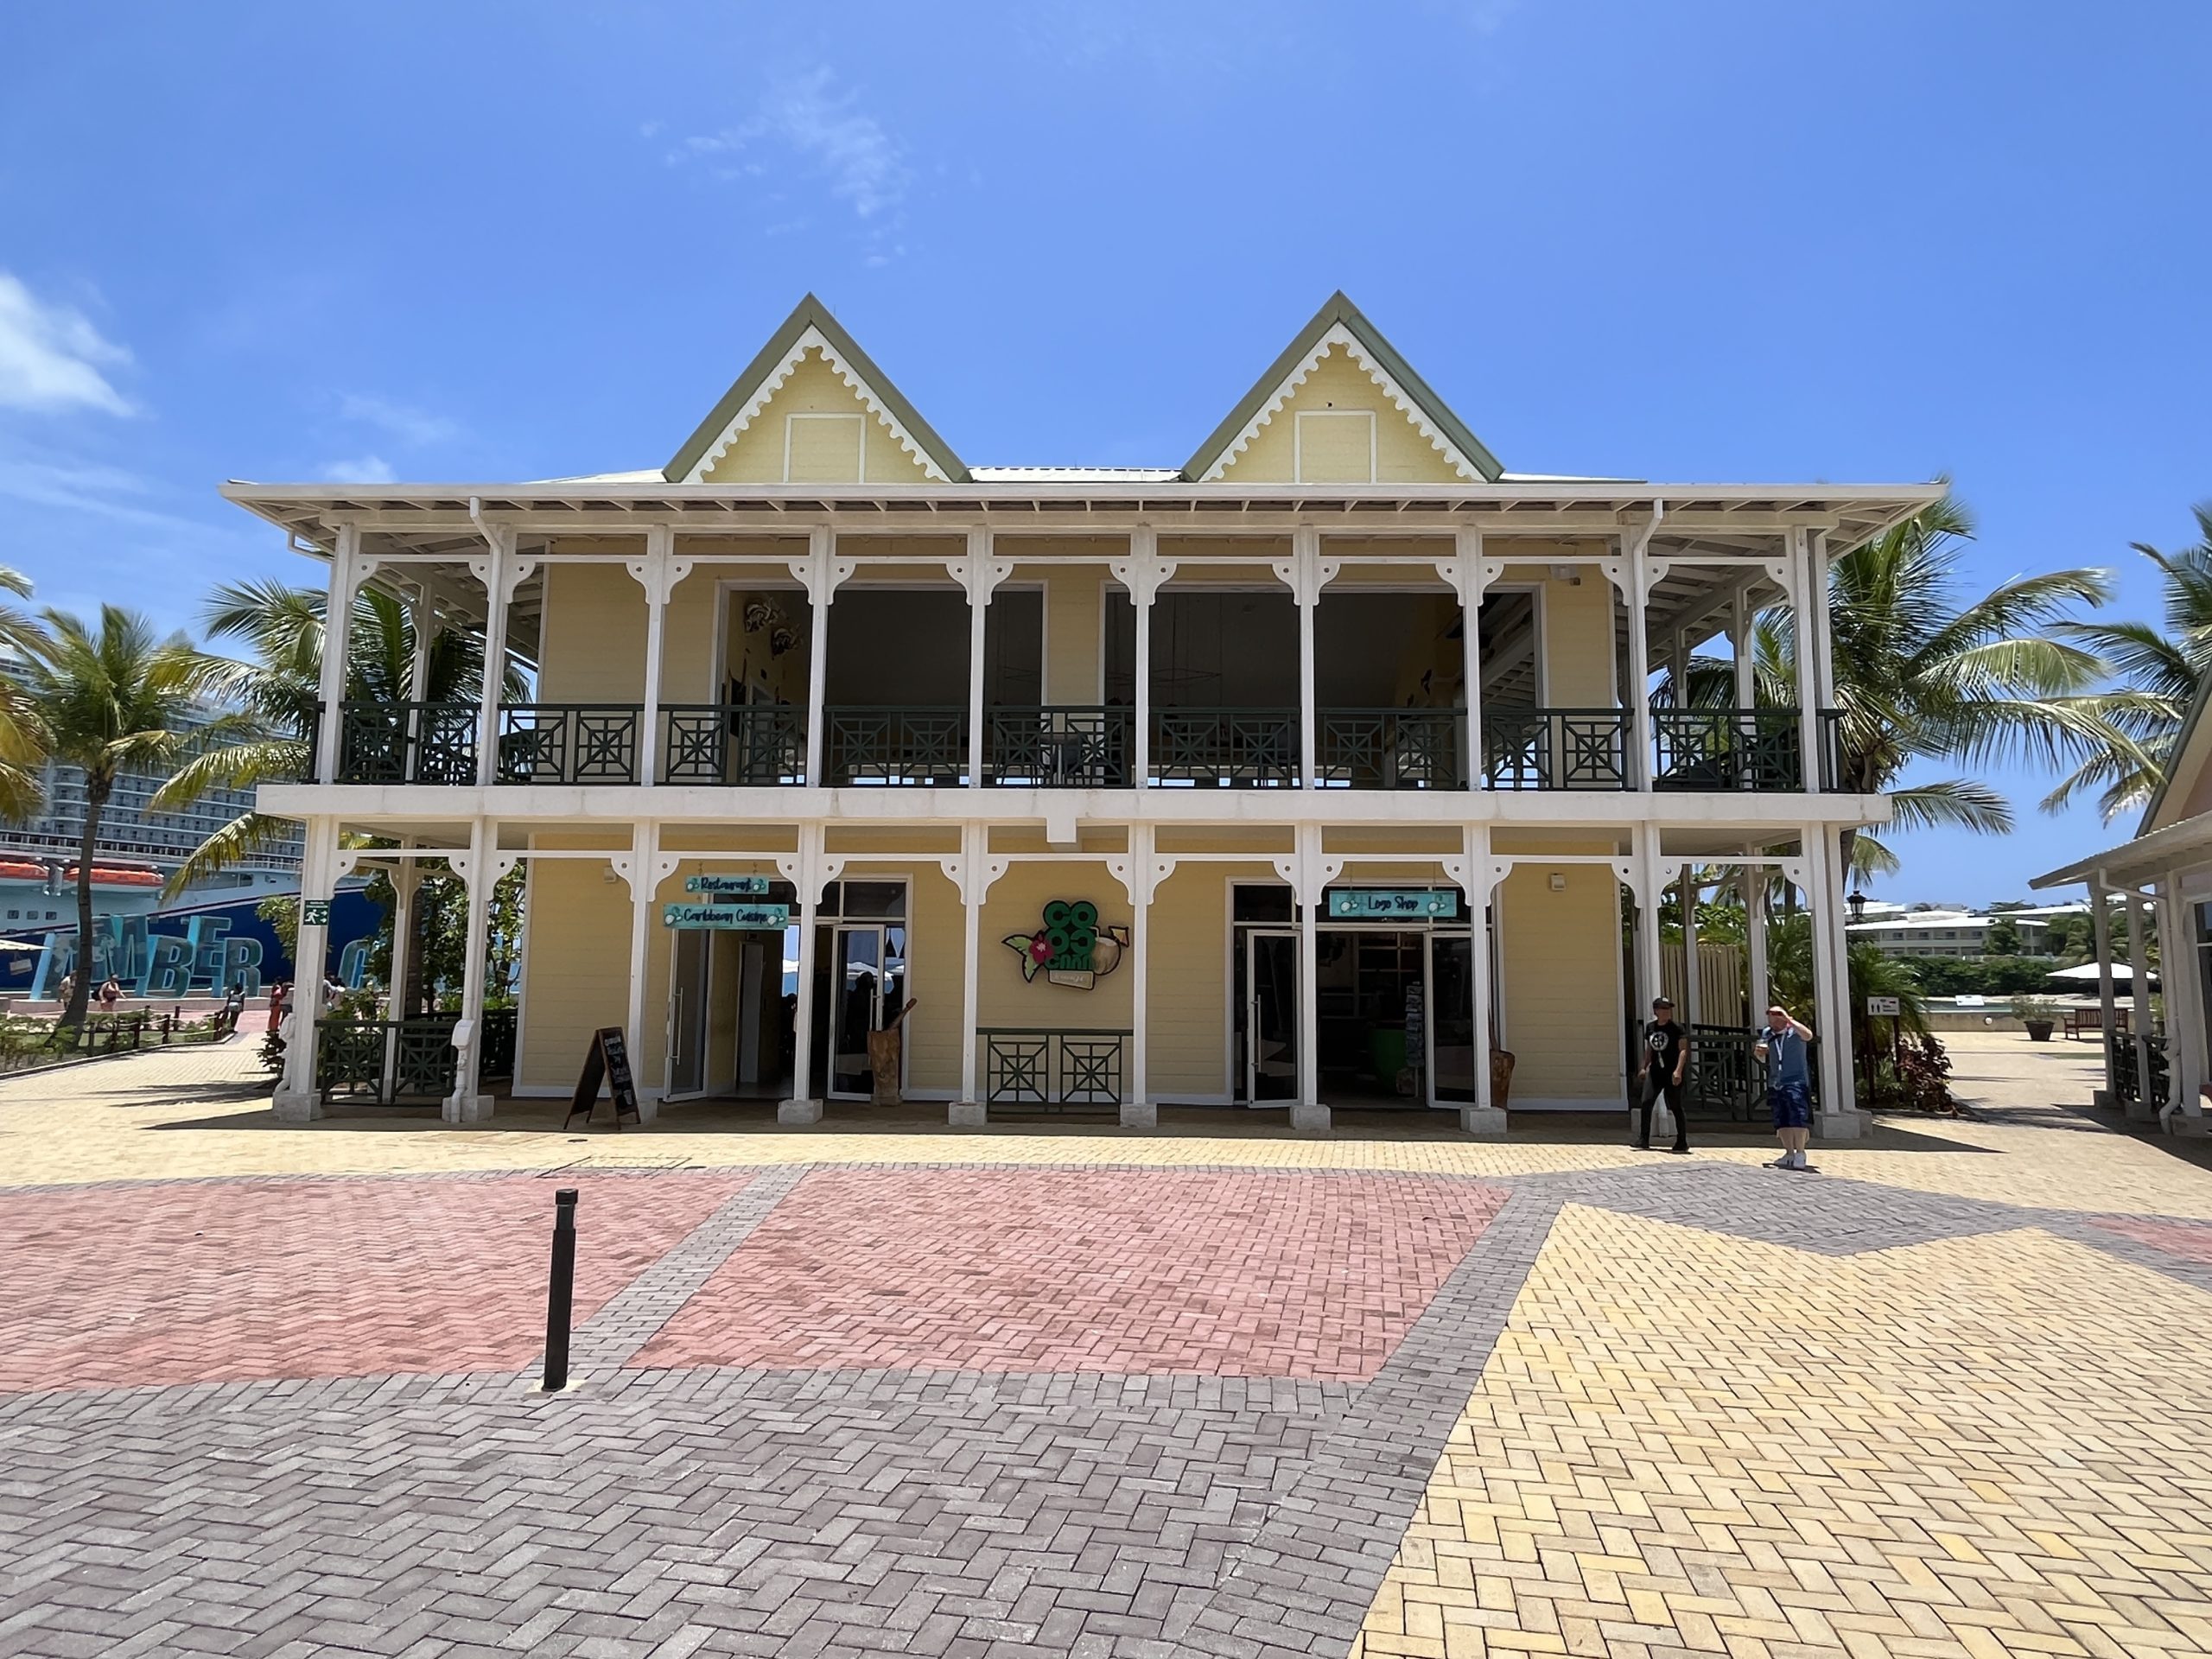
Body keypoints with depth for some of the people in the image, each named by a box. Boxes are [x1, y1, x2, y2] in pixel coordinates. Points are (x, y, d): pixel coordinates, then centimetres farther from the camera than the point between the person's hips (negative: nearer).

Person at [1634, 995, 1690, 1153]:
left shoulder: (1676, 1028, -8)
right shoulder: (1650, 1027, 7)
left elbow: (1683, 1050, -14)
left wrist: (1678, 1070, -25)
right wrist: (1644, 1067, 19)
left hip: (1672, 1073, -5)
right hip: (1655, 1071, 5)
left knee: (1675, 1107, 0)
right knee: (1645, 1102, -6)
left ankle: (1682, 1142, 12)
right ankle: (1644, 1140, 2)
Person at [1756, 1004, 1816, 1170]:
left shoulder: (1794, 1031, -4)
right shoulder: (1767, 1033, 11)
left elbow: (1808, 1035, -27)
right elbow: (1761, 1055, 22)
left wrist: (1789, 1020, -27)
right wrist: (1758, 1051, -2)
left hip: (1796, 1082, -6)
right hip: (1775, 1084, 6)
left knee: (1797, 1117, -15)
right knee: (1781, 1121, 9)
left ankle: (1800, 1153, -9)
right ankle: (1789, 1154, 18)